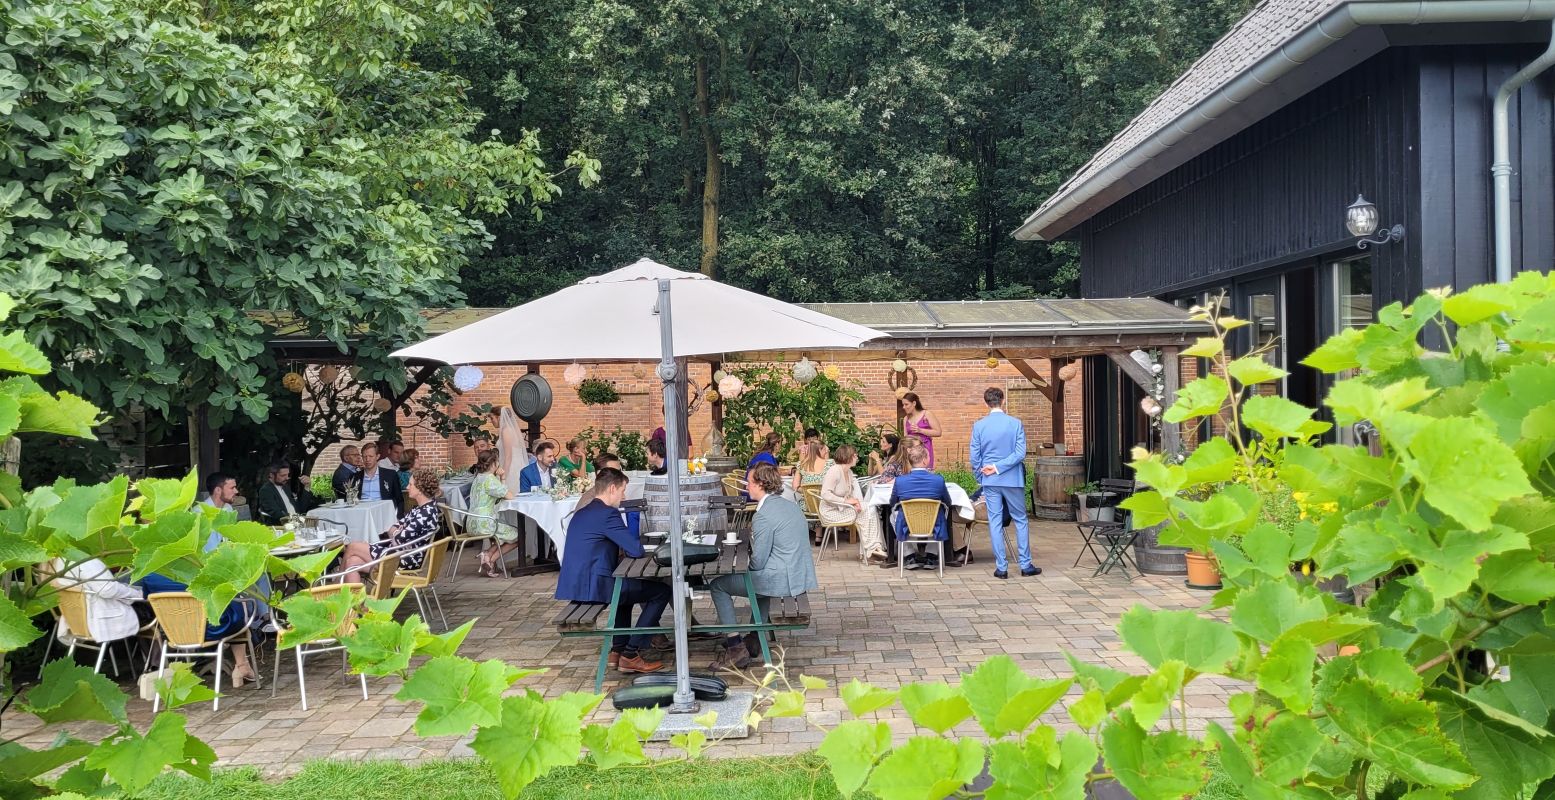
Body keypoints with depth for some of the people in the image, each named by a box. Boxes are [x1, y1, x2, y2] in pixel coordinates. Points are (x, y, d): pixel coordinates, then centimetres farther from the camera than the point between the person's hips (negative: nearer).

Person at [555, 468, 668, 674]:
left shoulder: (581, 514, 18)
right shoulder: (608, 513, -12)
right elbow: (637, 550, -15)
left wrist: (624, 549, 17)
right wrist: (629, 549, 9)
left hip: (573, 586, 10)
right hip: (593, 586, -10)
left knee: (626, 584, 36)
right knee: (661, 591, -1)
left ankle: (618, 649, 30)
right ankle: (631, 655, 0)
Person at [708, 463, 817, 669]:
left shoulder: (764, 515, -18)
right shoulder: (792, 506, 10)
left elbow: (758, 561, -16)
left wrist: (745, 562, 5)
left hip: (781, 582, -9)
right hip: (800, 577, 9)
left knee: (717, 585, 3)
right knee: (761, 575, 40)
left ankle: (736, 648, 2)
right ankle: (755, 639, 39)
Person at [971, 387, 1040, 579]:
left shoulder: (978, 426, -3)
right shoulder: (1016, 424, -6)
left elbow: (975, 457, -1)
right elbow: (1020, 453, -12)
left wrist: (981, 478, 11)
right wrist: (999, 467, -10)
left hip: (990, 481, 1)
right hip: (1013, 480, -1)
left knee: (995, 522, 5)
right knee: (1020, 520, 10)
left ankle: (1001, 567, 6)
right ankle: (1026, 565, 12)